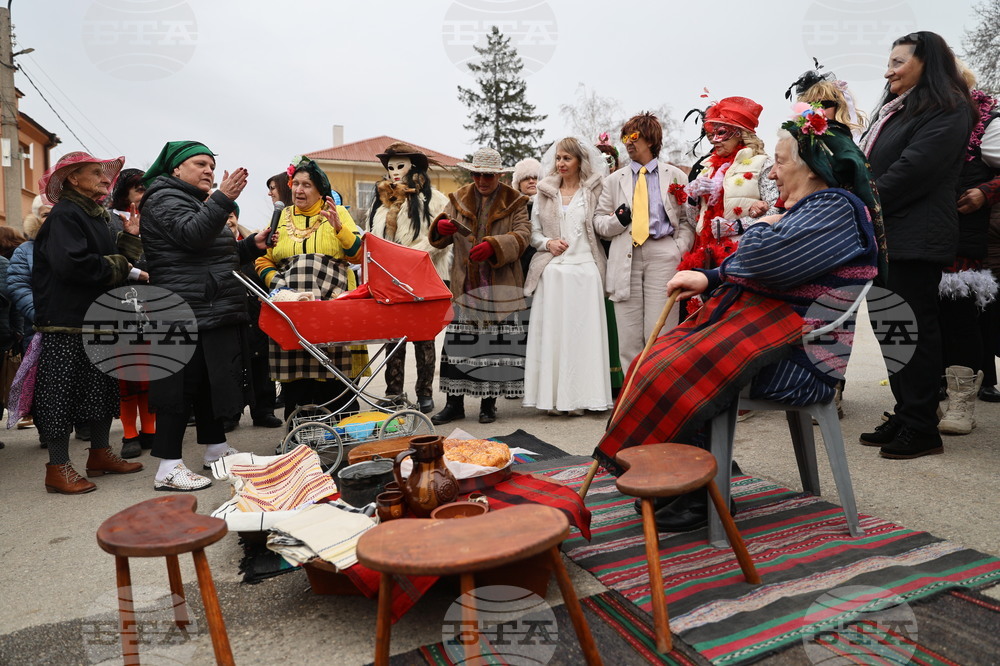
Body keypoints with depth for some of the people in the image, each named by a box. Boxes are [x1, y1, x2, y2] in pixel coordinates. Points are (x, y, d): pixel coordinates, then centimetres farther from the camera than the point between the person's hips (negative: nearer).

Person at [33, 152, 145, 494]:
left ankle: (100, 454, 25)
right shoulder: (64, 215, -11)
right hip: (66, 322, -9)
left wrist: (130, 238, 1)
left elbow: (119, 263, 14)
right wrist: (115, 267, -13)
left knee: (102, 386, 14)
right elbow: (71, 262, -26)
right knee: (62, 392, -3)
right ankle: (58, 468, 4)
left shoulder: (98, 218, 18)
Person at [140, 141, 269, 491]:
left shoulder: (195, 202, 27)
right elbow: (193, 234, -25)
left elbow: (216, 255, 31)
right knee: (181, 387, -8)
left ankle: (216, 448, 26)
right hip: (188, 315, -10)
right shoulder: (165, 199, -5)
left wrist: (251, 245, 15)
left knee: (210, 381, 15)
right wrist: (222, 199, -35)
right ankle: (168, 468, -3)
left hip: (211, 313, 10)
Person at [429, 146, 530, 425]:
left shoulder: (514, 201, 6)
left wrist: (493, 245, -25)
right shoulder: (458, 199, 14)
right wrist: (441, 227, -14)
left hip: (501, 286, -2)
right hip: (464, 284, 2)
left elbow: (522, 235, -8)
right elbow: (439, 240, 11)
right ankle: (455, 403, 8)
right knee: (458, 342, -1)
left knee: (495, 344, 2)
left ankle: (488, 402, 14)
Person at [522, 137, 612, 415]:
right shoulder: (544, 193, 14)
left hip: (584, 270, -1)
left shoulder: (593, 192, 9)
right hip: (552, 272, 2)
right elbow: (533, 232, 14)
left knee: (582, 332, -2)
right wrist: (548, 243, -3)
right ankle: (553, 397, 5)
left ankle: (579, 398, 5)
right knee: (551, 332, -1)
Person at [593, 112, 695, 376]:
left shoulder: (676, 176, 14)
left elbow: (687, 219, 11)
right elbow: (598, 221, 16)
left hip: (662, 255, -2)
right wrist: (616, 220, -6)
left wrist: (679, 250, -5)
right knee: (629, 337, 0)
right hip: (626, 258, 2)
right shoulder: (614, 180, 20)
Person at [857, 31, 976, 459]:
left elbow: (913, 170, -17)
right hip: (886, 238, 9)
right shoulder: (894, 111, 22)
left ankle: (921, 429, 3)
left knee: (914, 328, -5)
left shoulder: (946, 110, -6)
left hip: (915, 241, -9)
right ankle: (904, 417, 18)